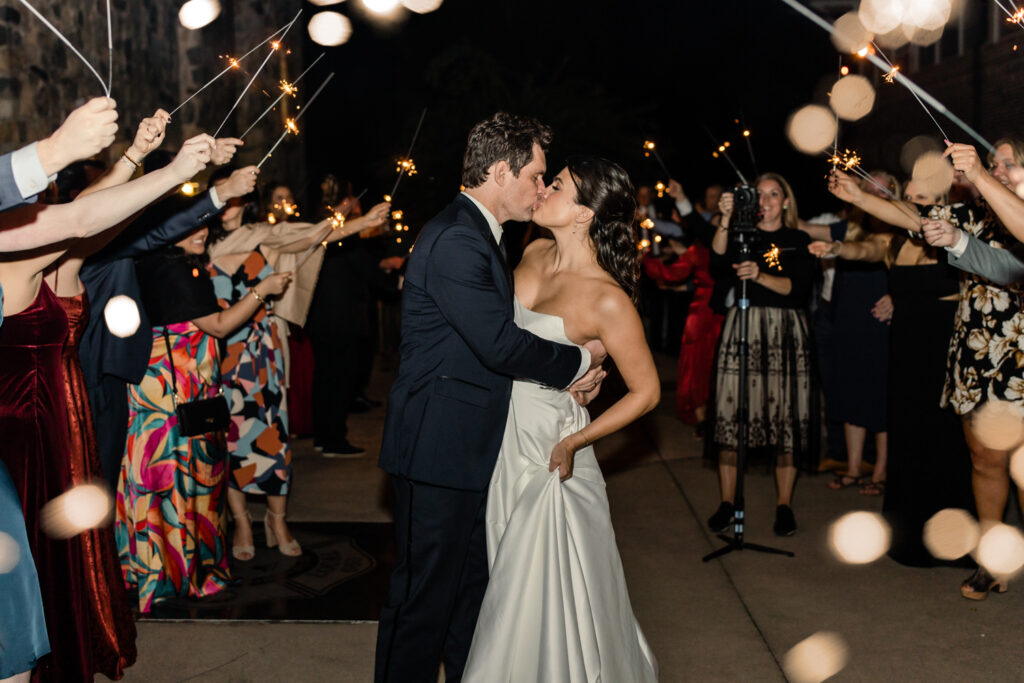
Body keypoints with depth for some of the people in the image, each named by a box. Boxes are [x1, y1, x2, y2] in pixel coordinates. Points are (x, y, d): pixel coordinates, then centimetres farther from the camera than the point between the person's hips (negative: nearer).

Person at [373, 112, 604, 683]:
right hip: (438, 447, -11)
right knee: (426, 590, 0)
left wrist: (569, 375, 2)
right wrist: (580, 361, -11)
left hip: (469, 443, 11)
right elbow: (500, 343, -26)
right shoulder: (456, 239, -20)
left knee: (471, 581, 20)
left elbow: (497, 335, 16)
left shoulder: (479, 236, 15)